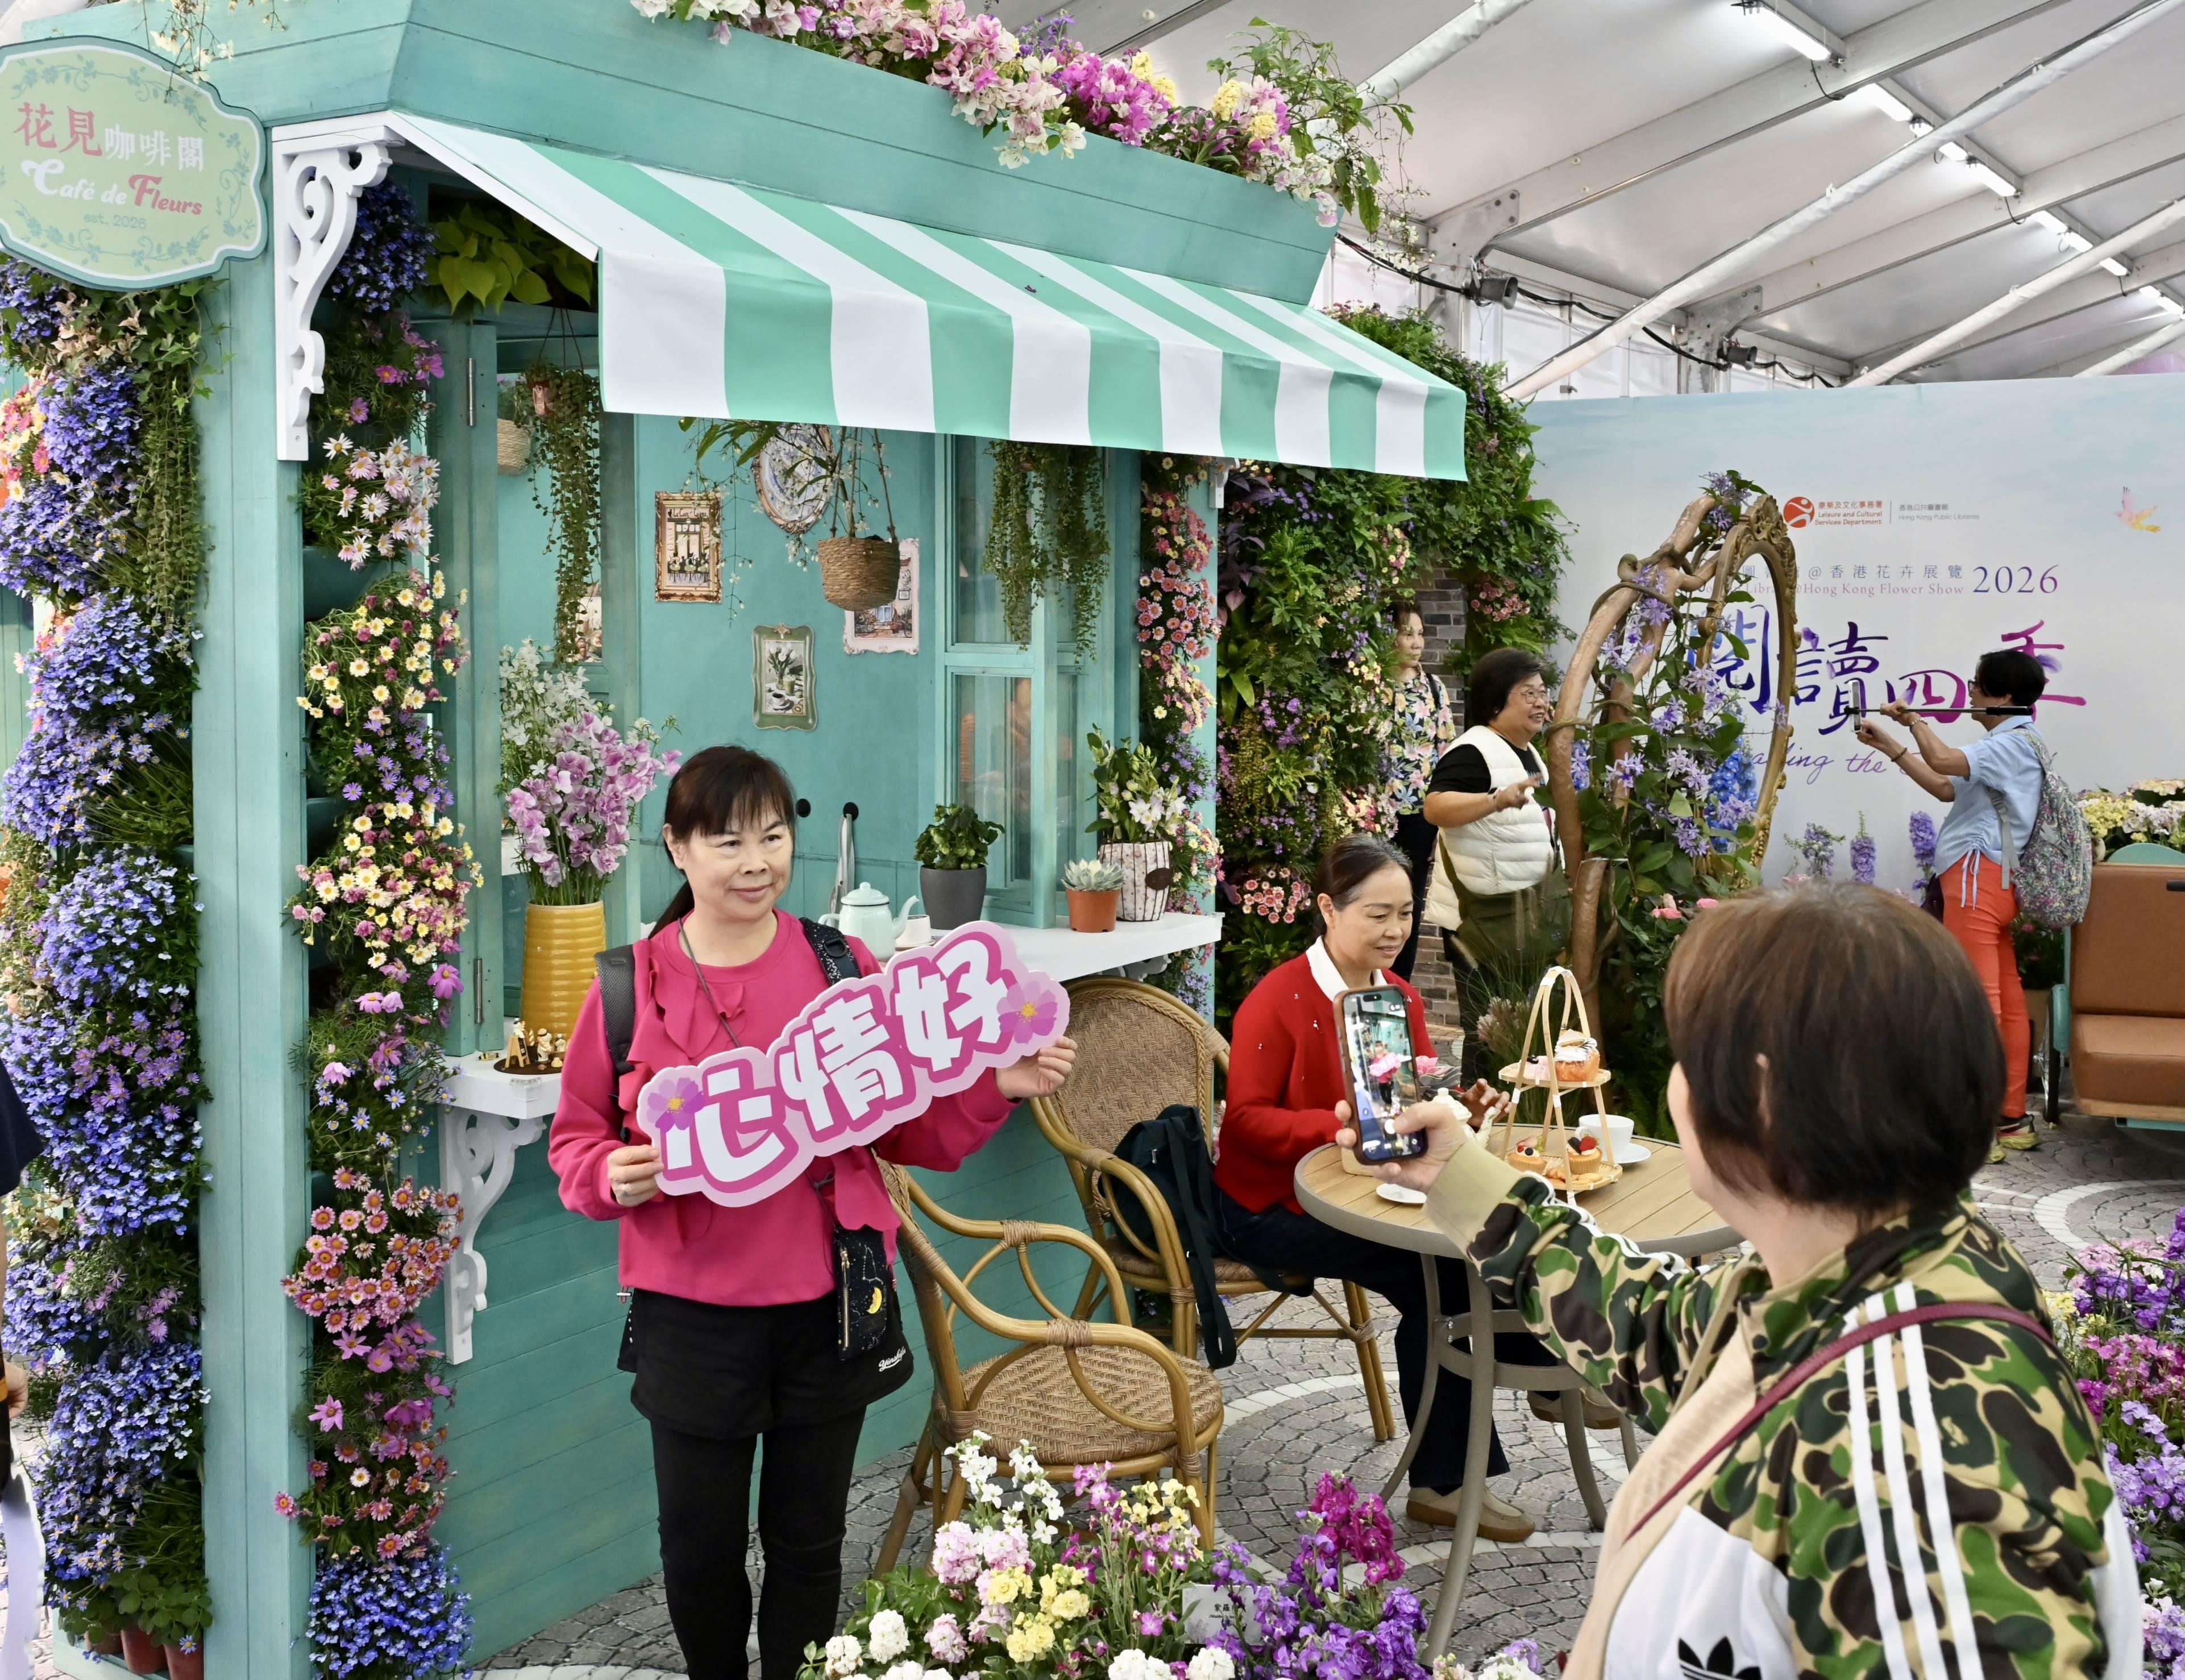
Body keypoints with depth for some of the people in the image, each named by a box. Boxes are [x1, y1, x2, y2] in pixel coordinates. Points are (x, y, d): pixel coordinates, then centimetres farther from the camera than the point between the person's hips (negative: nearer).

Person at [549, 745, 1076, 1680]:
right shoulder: (630, 984, -3)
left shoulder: (843, 965, -1)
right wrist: (611, 1174, -16)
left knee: (808, 1543, 14)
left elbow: (910, 1127, 5)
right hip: (693, 1312, 0)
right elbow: (576, 1135, 6)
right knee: (699, 1548, 13)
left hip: (828, 1304, 1)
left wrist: (999, 1087, -11)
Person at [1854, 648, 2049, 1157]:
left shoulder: (2012, 743, -11)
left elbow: (1943, 760, -27)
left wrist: (1913, 720, -8)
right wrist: (1890, 746, 21)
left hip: (1978, 879, -11)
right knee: (2007, 1000, 11)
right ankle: (2012, 1119, 17)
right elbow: (1947, 788, 24)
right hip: (1999, 882, 11)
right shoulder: (2012, 744, 23)